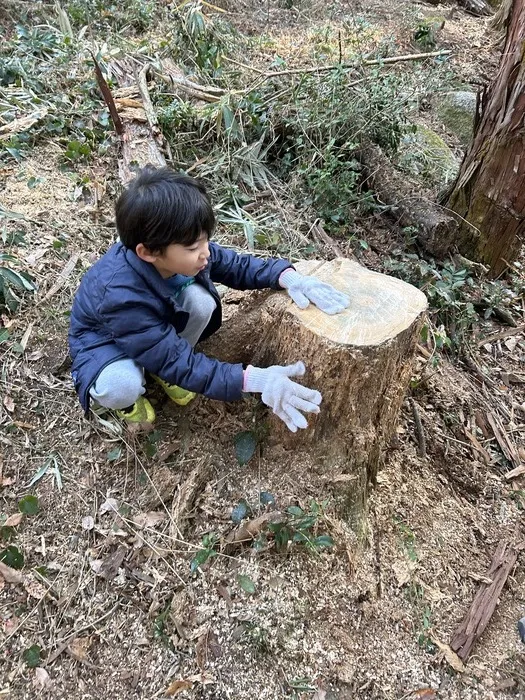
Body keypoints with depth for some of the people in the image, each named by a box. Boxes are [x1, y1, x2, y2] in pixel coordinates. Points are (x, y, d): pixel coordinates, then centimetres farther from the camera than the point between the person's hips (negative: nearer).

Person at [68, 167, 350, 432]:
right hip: (105, 340, -5)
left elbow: (237, 266, -9)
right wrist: (255, 380, -47)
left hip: (159, 323, 6)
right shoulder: (121, 297, -42)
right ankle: (126, 400, 2)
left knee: (200, 300, -26)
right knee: (121, 387, -39)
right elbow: (179, 362, -39)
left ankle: (165, 369, 2)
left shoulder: (180, 251, -26)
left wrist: (289, 277, -27)